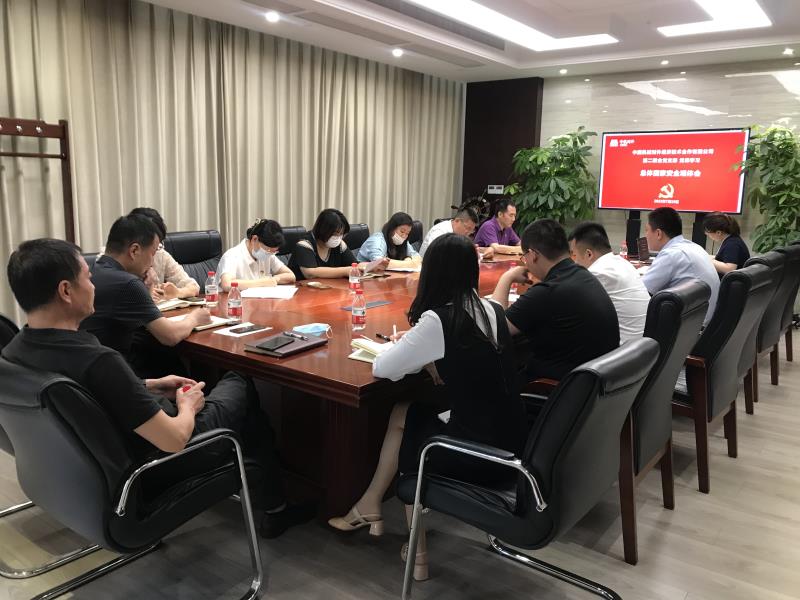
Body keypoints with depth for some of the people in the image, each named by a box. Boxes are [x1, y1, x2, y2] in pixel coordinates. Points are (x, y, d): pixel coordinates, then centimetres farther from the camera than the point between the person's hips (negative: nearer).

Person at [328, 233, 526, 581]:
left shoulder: (438, 320, -18)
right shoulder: (491, 310, 4)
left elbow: (382, 368, -10)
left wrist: (407, 346, 9)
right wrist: (428, 352, 10)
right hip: (507, 439, 7)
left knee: (405, 438, 23)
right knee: (403, 414, 20)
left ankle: (417, 553, 37)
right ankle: (371, 506, 32)